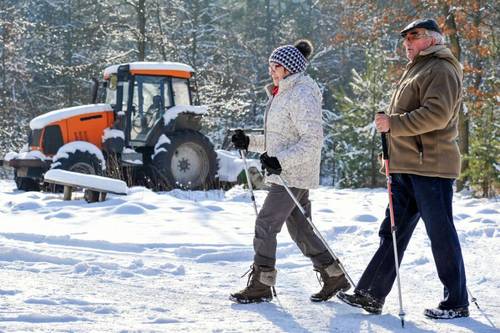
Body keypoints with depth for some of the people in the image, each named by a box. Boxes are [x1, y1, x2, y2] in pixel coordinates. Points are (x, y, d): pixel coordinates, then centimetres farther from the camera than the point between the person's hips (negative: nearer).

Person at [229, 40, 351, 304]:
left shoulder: (302, 96, -15)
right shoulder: (281, 94, 17)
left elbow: (313, 140, -21)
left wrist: (281, 161, -29)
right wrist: (249, 142, 13)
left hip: (294, 175, -10)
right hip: (282, 174, 10)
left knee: (266, 224, -9)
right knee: (299, 228, 12)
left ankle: (261, 284, -2)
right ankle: (334, 276, 19)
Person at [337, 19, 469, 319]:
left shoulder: (440, 70, -9)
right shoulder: (417, 70, 24)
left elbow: (436, 115, -23)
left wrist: (394, 124, -19)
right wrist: (393, 153, 21)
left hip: (431, 167, -10)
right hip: (408, 168, 10)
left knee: (441, 235, -4)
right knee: (392, 232, 10)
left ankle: (457, 304, 3)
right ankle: (372, 295, 13)